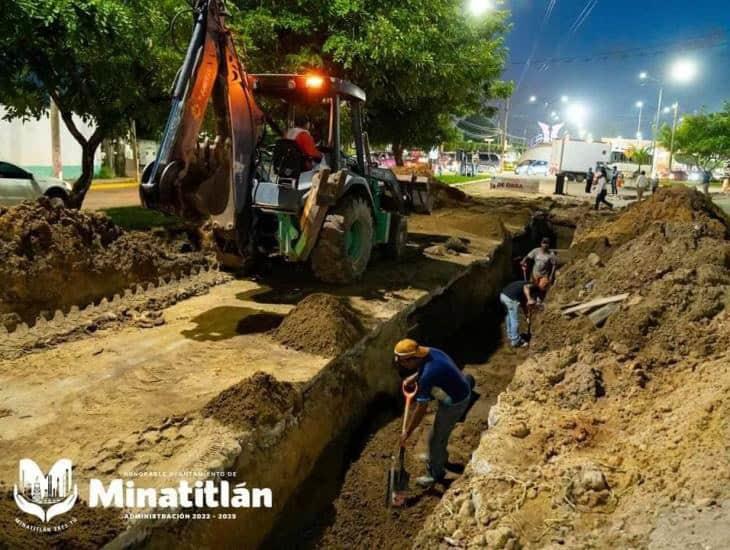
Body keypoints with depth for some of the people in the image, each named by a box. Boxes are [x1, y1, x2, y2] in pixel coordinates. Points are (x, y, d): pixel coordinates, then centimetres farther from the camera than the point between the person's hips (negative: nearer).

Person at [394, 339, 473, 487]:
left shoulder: (427, 376, -35)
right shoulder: (429, 352, -11)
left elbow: (421, 410, -26)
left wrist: (407, 433, -15)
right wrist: (413, 377, 6)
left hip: (455, 402, -9)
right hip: (460, 390, 9)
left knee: (436, 438, 9)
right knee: (441, 431, 29)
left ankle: (435, 474, 30)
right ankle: (440, 457, 53)